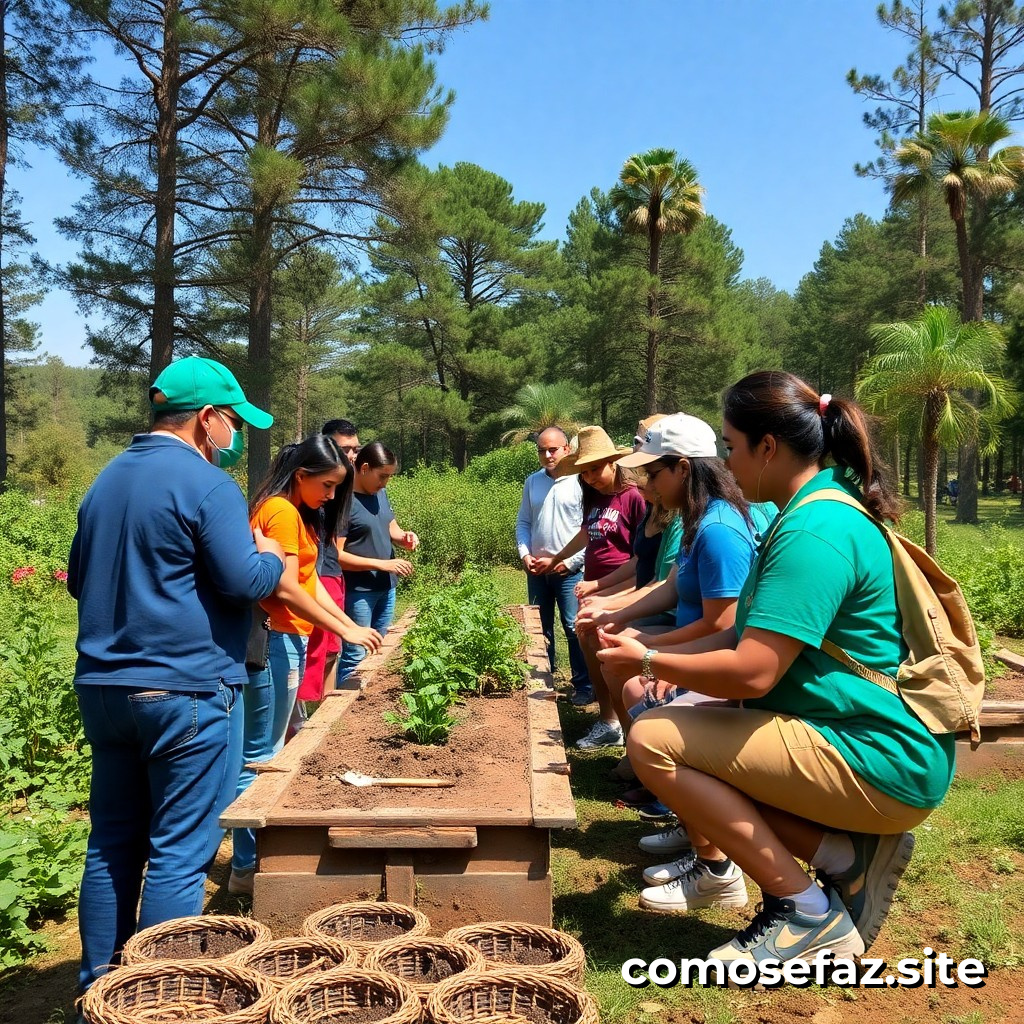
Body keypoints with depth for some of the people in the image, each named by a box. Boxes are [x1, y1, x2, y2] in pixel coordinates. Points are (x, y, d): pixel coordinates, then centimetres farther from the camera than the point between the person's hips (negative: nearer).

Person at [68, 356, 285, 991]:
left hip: (103, 688, 8)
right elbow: (243, 582, -18)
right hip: (186, 689, -8)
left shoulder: (108, 479, 13)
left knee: (113, 844, 16)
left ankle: (98, 988, 26)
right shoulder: (205, 482, -12)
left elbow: (79, 579, 22)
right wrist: (272, 557, 1)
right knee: (179, 854, 1)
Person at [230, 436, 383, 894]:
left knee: (273, 751, 15)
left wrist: (353, 625, 6)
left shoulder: (298, 513, 16)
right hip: (274, 642, -10)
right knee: (260, 757, -3)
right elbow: (286, 589, -20)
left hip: (289, 641, 10)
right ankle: (246, 867, 5)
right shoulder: (281, 511, -14)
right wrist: (345, 631, -17)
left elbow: (311, 582, 15)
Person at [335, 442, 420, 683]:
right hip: (358, 592, -8)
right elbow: (336, 556, -20)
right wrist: (383, 564, -21)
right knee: (355, 657, -2)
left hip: (386, 588, 8)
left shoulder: (379, 494, 6)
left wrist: (403, 536, -3)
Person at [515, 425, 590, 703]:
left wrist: (571, 561, -12)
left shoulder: (580, 481, -7)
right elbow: (523, 522, 14)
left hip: (569, 570, -5)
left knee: (574, 628, -4)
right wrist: (524, 554, 0)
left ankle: (583, 685, 6)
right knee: (540, 628, 12)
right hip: (537, 569, 5)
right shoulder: (532, 482, 9)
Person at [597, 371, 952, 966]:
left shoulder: (814, 532, -21)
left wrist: (648, 662, -10)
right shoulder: (820, 511, 12)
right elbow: (757, 637, 17)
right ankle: (843, 850, 5)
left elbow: (751, 673, -26)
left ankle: (806, 913, -7)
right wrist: (653, 653, 9)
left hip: (882, 764, -11)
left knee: (655, 741, -16)